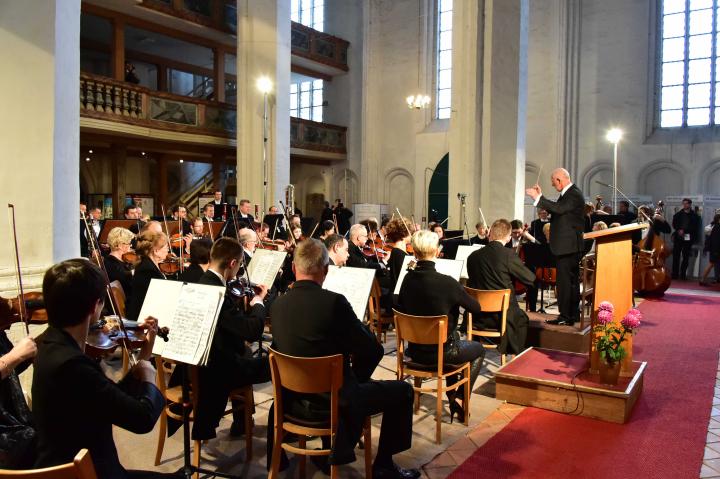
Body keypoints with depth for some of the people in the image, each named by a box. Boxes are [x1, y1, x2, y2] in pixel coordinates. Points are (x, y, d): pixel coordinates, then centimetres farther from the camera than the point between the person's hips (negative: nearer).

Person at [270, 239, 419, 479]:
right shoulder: (334, 301, -22)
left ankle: (330, 451, 44)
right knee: (402, 390, 12)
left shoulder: (278, 304, -5)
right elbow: (373, 350, -15)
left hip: (294, 398, 6)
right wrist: (358, 378, 7)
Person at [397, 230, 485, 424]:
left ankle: (452, 397, 35)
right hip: (441, 352, -5)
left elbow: (401, 308, 6)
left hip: (415, 350, 5)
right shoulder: (447, 282, -25)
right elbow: (476, 308, -11)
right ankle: (461, 397, 16)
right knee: (479, 349, 25)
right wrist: (458, 296, 6)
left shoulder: (408, 279, -9)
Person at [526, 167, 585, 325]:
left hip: (568, 246, -11)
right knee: (572, 280, 16)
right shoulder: (569, 193, 15)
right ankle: (573, 314, 26)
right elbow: (555, 209, 16)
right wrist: (540, 196, 8)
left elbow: (558, 208, -29)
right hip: (570, 246, 11)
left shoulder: (574, 194, -15)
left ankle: (565, 317, -4)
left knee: (564, 281, -8)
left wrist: (537, 197, -26)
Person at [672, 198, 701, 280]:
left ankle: (683, 275, 7)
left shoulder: (694, 216, 3)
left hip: (688, 238, -1)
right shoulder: (678, 214, 11)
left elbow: (695, 227, -2)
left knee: (686, 257, 1)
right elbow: (674, 224, 9)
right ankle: (675, 274, 3)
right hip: (678, 237, 2)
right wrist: (679, 230, -10)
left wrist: (684, 231, -11)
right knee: (676, 256, -1)